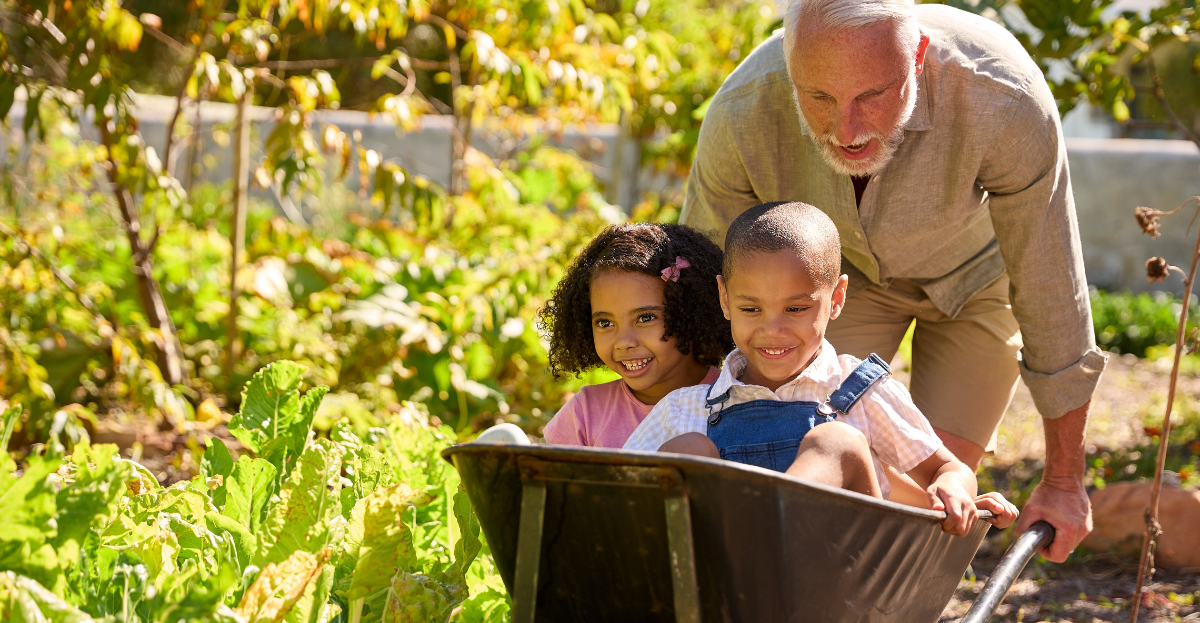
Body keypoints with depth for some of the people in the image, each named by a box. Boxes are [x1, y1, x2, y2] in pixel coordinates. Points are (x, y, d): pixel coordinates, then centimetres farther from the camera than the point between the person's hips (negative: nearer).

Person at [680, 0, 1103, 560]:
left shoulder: (1006, 100, -41)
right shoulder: (742, 117, -35)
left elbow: (1052, 292, -27)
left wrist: (1063, 480, -18)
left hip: (975, 272, -1)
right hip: (841, 272, 1)